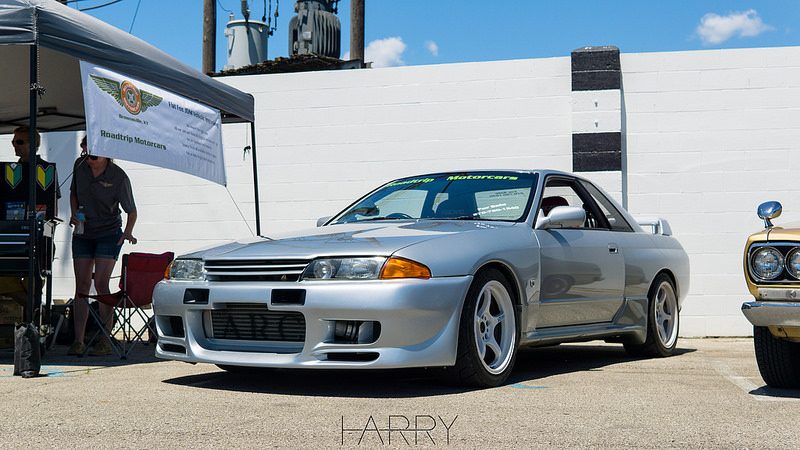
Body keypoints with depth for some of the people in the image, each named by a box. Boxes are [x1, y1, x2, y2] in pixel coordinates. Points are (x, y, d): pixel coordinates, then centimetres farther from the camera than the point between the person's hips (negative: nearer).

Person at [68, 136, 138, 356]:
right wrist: (74, 214, -3)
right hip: (83, 234, 4)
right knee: (81, 286, 1)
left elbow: (131, 210, -8)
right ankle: (78, 341, 4)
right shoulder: (80, 165, -3)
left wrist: (128, 232, -25)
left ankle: (105, 340, -5)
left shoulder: (118, 177, -16)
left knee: (101, 284, -13)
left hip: (109, 234, -4)